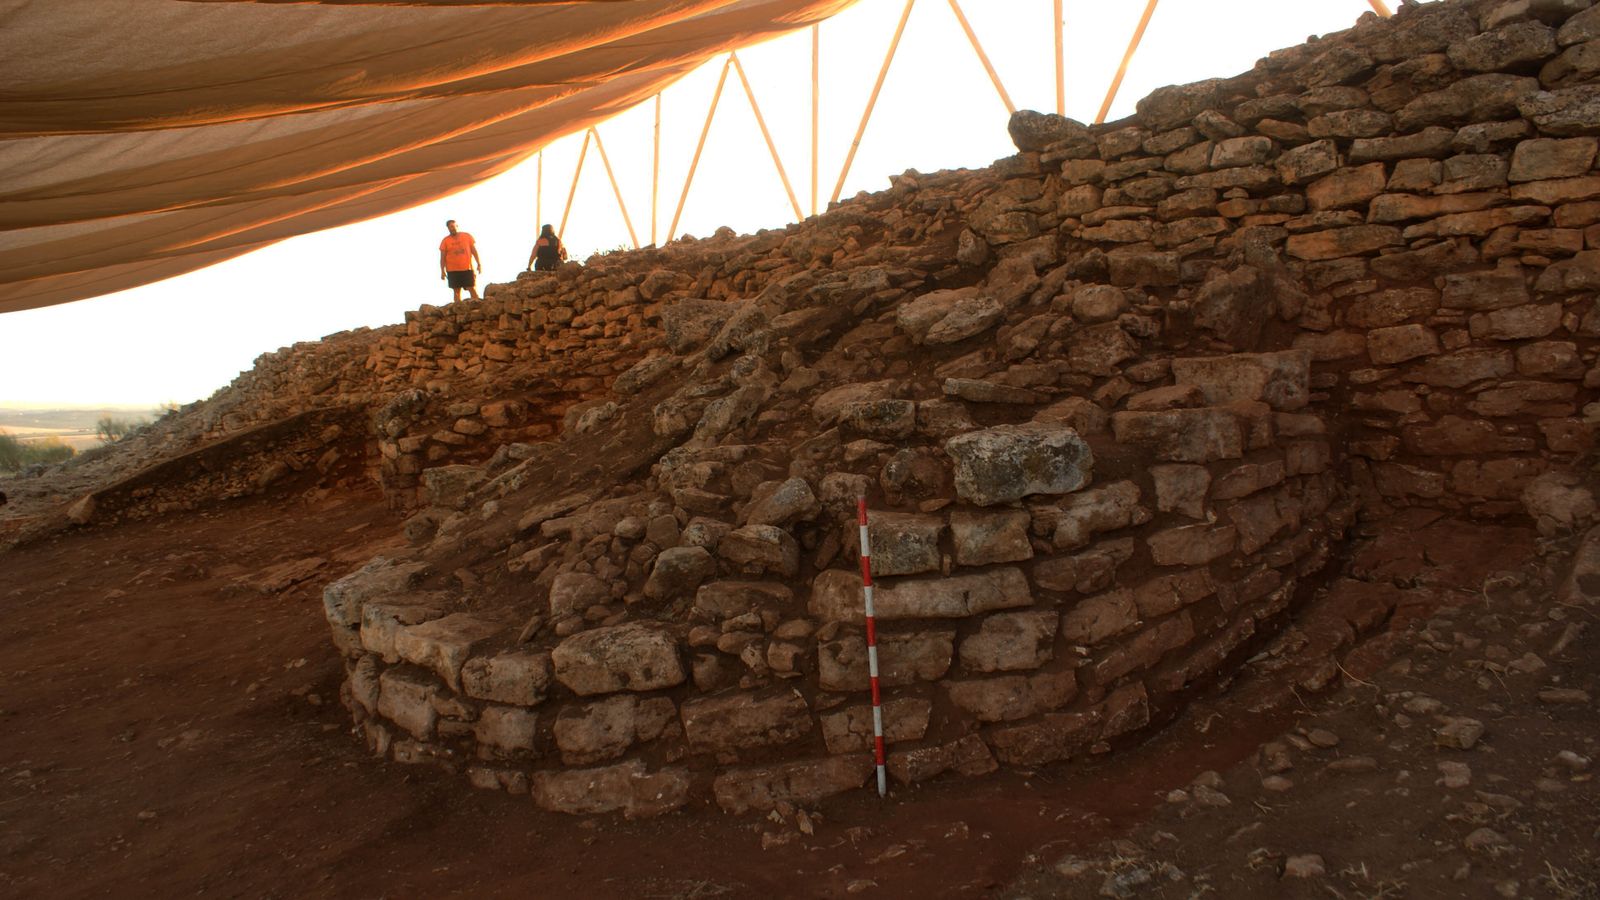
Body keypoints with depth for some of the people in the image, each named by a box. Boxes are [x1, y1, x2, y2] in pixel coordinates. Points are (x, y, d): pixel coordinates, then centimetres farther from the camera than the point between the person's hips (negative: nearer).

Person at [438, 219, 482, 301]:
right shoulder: (445, 241, 5)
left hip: (468, 269, -1)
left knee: (473, 289, -6)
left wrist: (479, 264, 1)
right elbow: (442, 257, 5)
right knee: (457, 291, 2)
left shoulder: (467, 236, 6)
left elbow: (474, 250, 7)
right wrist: (442, 271, -2)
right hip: (452, 270, 1)